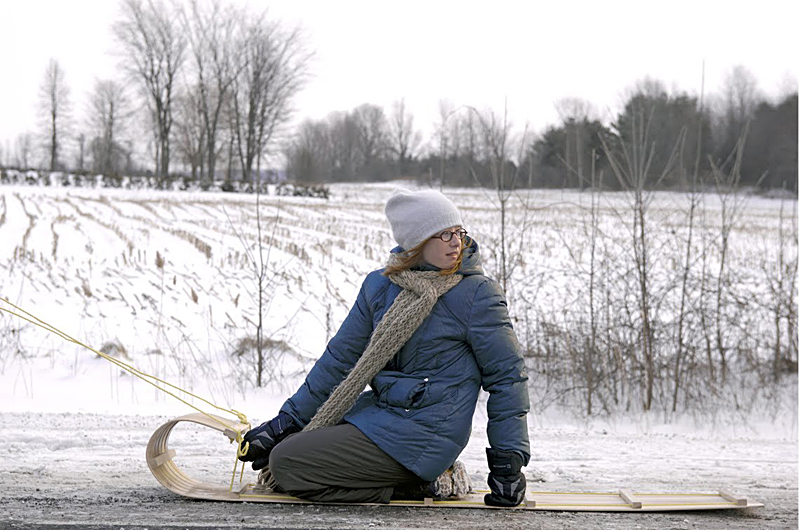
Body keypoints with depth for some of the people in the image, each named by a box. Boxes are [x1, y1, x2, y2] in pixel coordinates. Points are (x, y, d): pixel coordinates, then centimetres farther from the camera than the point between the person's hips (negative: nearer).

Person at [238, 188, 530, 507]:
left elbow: (507, 375, -7)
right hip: (379, 408, 8)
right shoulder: (380, 285, 4)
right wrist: (287, 421, 10)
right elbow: (340, 358, 11)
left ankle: (418, 485, -6)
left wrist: (508, 462, -9)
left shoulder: (477, 294, -12)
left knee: (286, 465, -14)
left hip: (422, 432, -8)